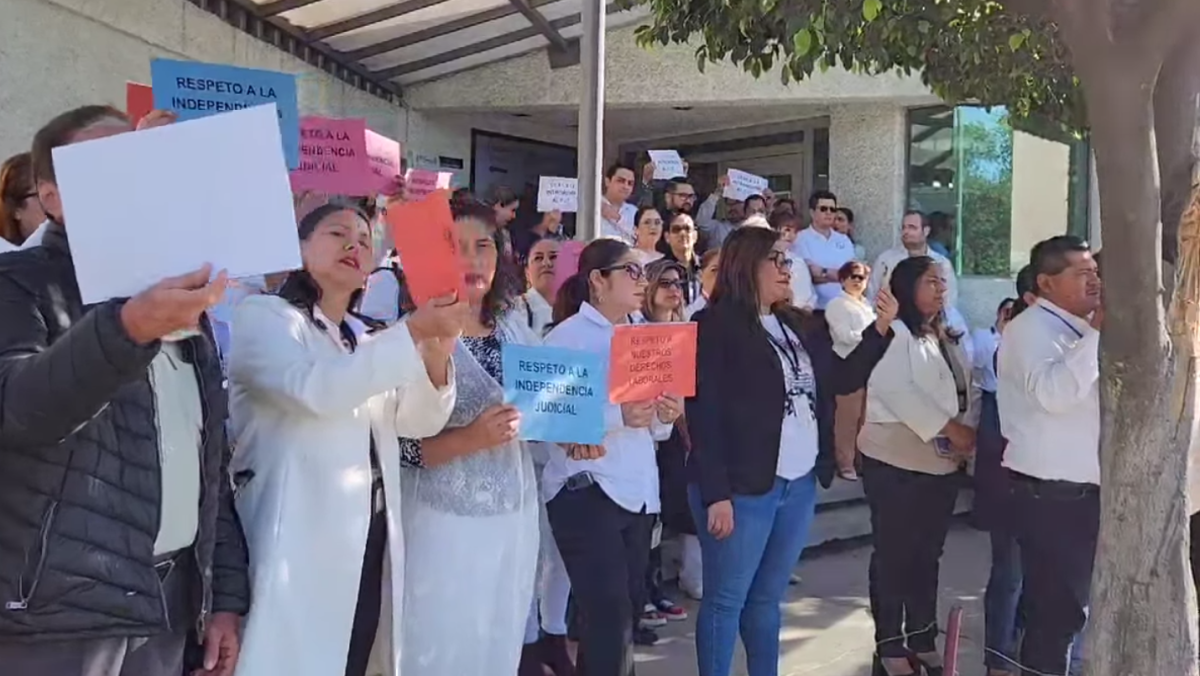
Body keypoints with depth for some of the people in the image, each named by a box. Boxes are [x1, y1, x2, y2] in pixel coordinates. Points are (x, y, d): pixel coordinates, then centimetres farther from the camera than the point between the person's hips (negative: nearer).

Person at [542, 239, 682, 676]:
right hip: (586, 491, -7)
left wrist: (664, 416, -2)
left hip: (639, 491, 7)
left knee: (626, 613, 13)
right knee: (610, 619, -10)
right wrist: (618, 415, -26)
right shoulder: (566, 336, -6)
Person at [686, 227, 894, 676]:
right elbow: (703, 414, -14)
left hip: (800, 484, 7)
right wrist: (716, 493, -18)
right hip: (743, 488, -6)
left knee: (767, 598, 16)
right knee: (726, 600, 3)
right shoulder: (714, 326, -9)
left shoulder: (800, 327, 14)